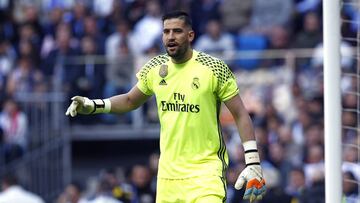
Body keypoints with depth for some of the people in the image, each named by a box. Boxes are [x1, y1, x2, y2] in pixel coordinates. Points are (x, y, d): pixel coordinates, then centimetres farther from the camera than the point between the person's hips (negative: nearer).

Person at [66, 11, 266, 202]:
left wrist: (253, 163, -12)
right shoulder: (155, 68, 5)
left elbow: (241, 115, -6)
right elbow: (130, 100, 22)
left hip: (206, 171, -5)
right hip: (168, 173, 5)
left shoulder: (214, 68, -8)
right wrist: (92, 105, 7)